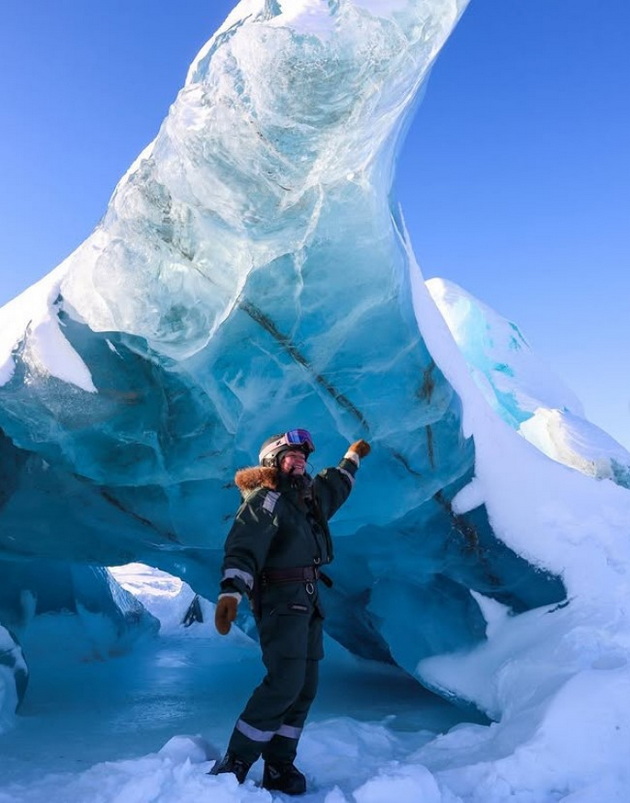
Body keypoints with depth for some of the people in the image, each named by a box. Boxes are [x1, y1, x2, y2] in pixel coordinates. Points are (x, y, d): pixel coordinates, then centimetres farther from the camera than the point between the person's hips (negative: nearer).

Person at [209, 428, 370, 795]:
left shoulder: (308, 498, 15)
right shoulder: (265, 500, -11)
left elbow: (332, 486, 39)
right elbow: (243, 549, -25)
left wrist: (352, 458, 51)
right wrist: (231, 592, -40)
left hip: (308, 603, 9)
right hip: (280, 601, -9)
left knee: (305, 688, 6)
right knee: (285, 682, -17)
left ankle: (279, 767, 14)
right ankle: (233, 765, -6)